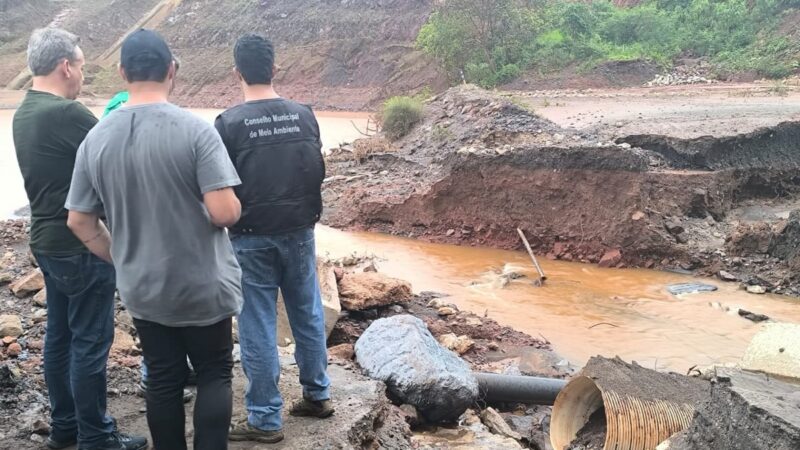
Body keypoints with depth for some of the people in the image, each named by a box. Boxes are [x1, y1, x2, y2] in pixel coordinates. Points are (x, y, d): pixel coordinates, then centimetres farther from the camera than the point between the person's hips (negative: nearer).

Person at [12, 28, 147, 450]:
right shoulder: (67, 113, -21)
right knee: (90, 342, 0)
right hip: (81, 246, -9)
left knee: (59, 335, 17)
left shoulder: (24, 114, 8)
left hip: (48, 240, 9)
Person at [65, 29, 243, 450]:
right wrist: (236, 206, 0)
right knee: (214, 376, 12)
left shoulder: (96, 138, -3)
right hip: (203, 287, -4)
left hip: (141, 289, 4)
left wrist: (122, 260, 15)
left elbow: (79, 221, 2)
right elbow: (224, 211, -23)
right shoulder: (195, 129, -18)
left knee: (162, 381, 17)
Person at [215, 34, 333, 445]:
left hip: (252, 237, -4)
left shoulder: (229, 123, -13)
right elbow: (318, 171, 8)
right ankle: (317, 395, 29)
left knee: (258, 327, 4)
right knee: (308, 315, 17)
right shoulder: (304, 115, -1)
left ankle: (265, 419, 12)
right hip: (299, 231, 4)